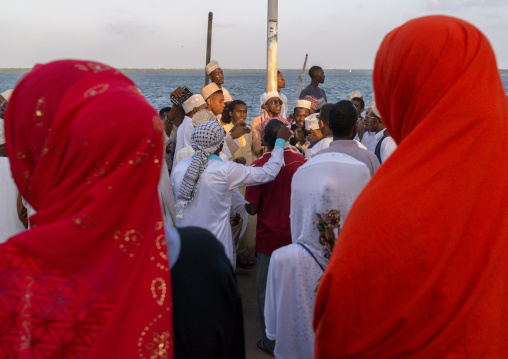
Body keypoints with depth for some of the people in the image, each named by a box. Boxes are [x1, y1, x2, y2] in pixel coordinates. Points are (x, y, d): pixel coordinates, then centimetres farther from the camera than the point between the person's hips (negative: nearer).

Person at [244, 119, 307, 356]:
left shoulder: (258, 166, -16)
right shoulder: (301, 161, -8)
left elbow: (252, 209, -13)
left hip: (269, 238, -3)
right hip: (296, 236, 3)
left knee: (267, 291, 12)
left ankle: (271, 342, 21)